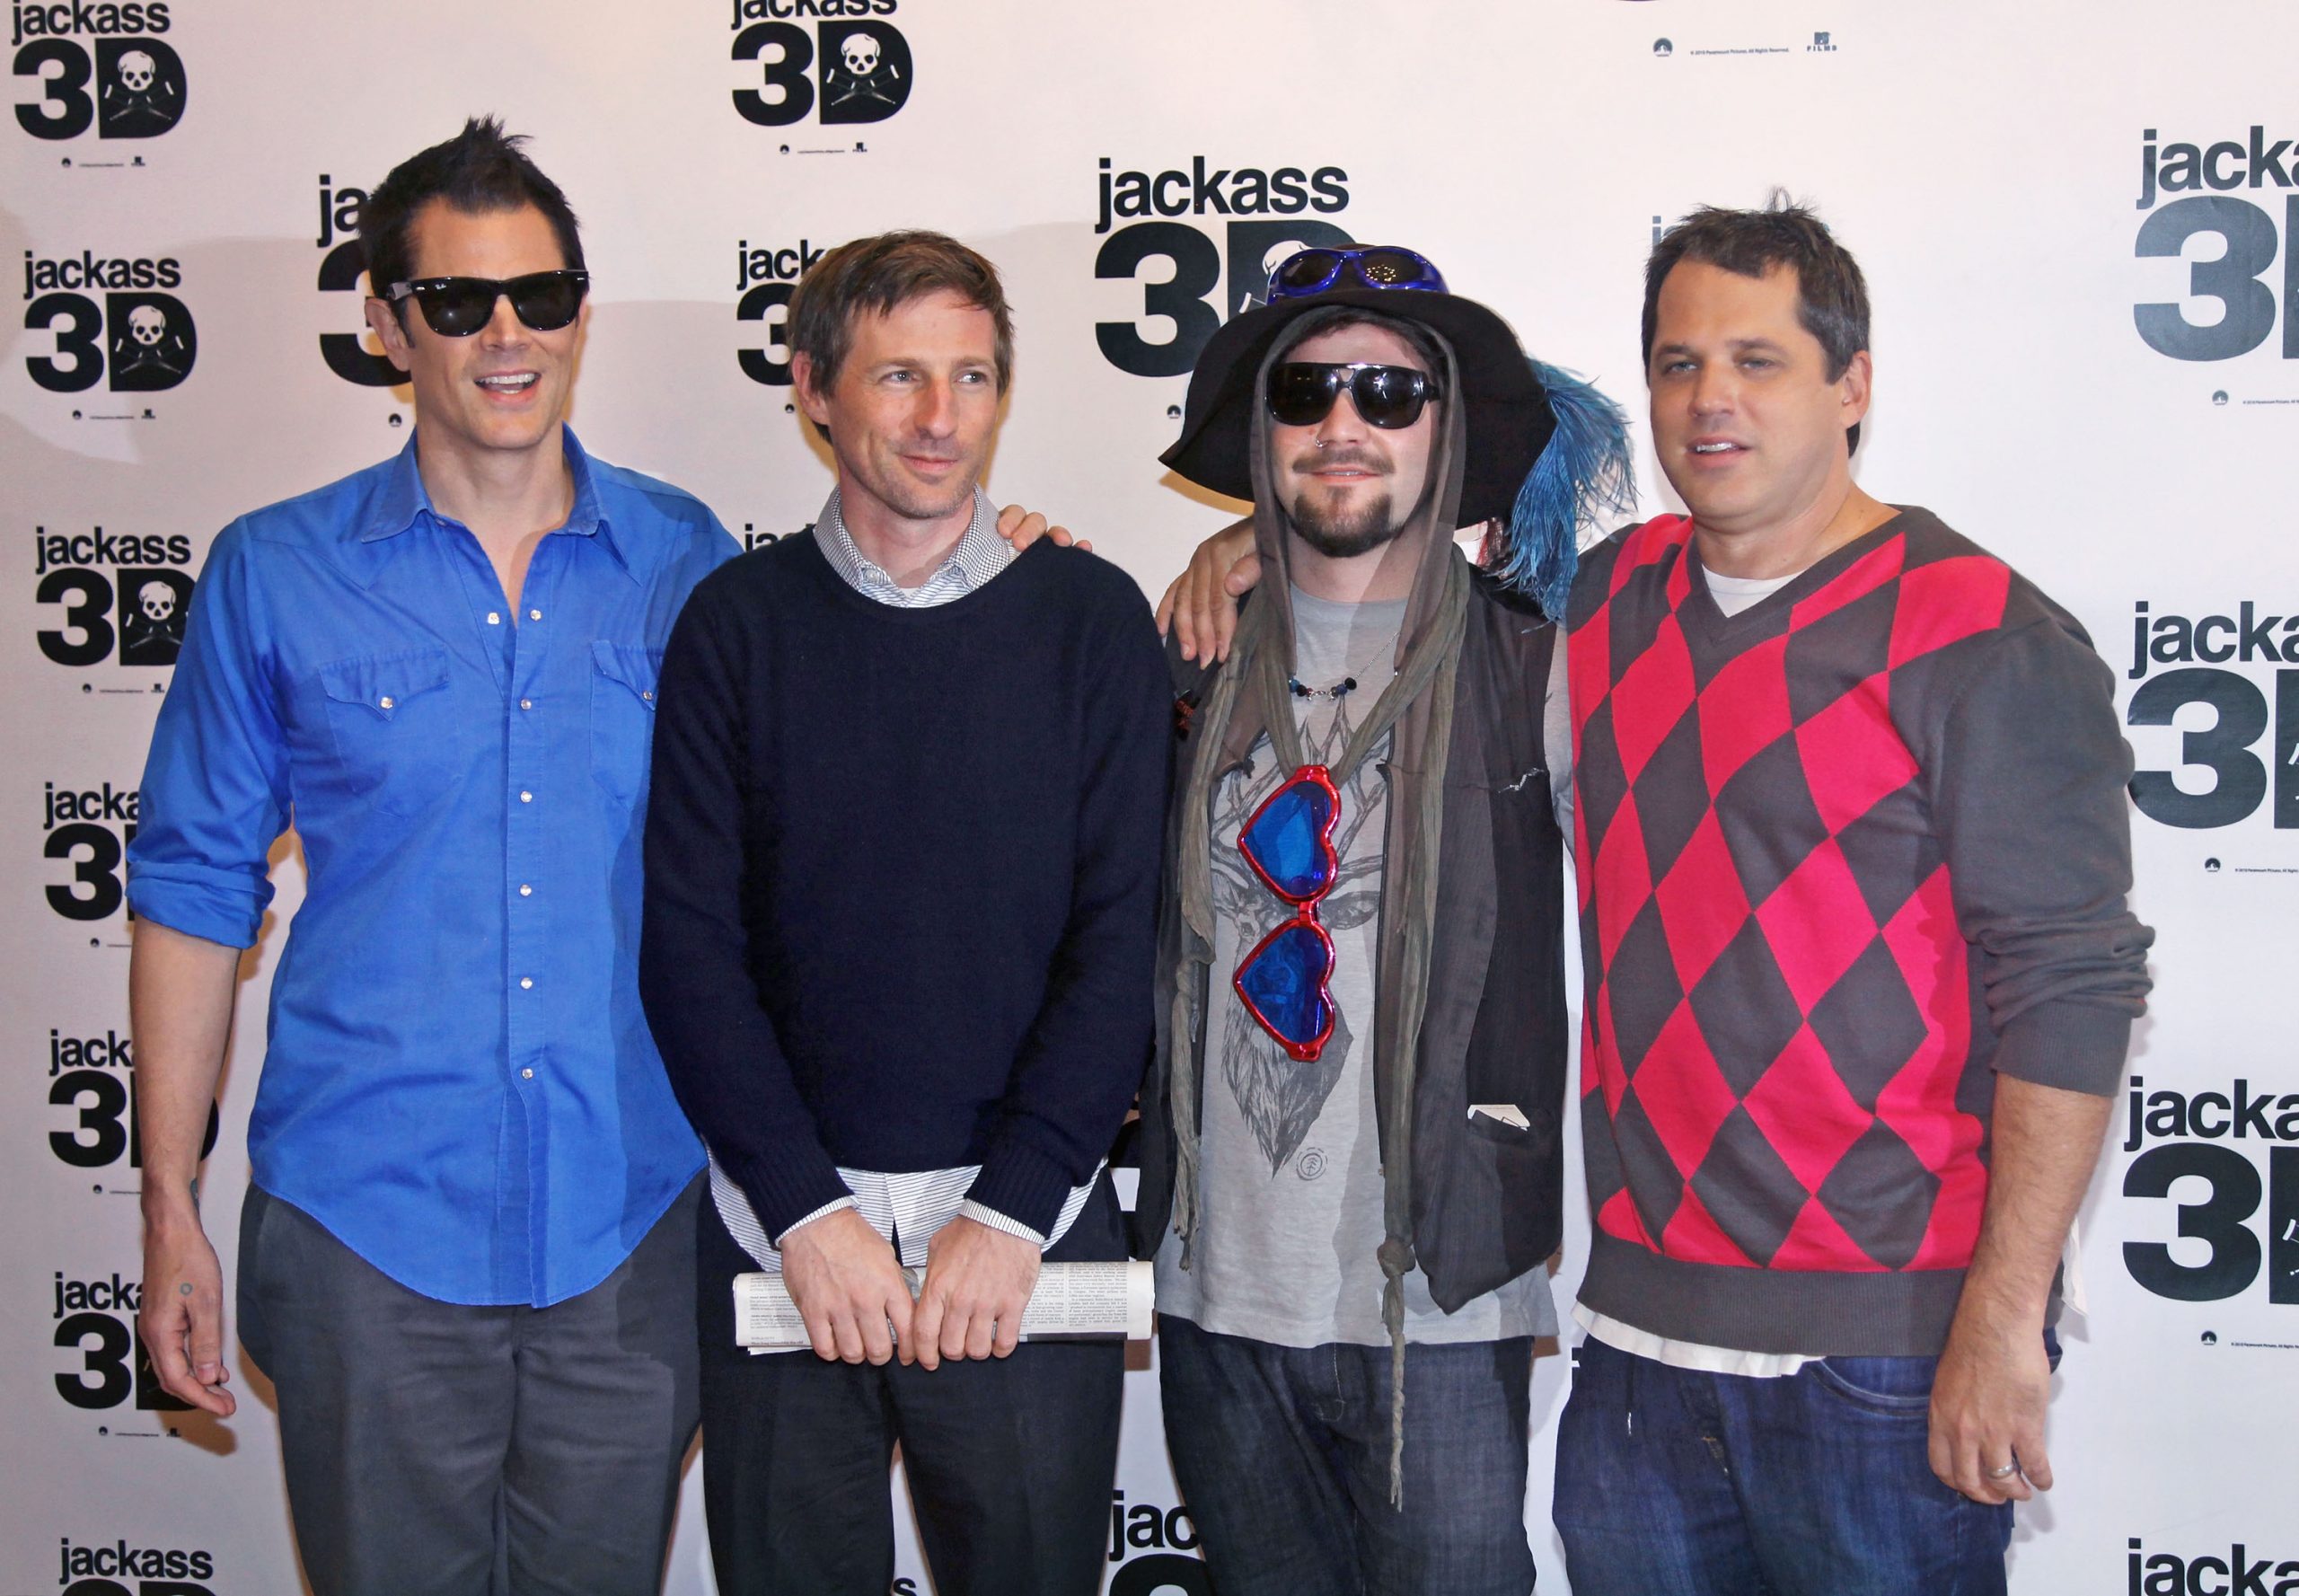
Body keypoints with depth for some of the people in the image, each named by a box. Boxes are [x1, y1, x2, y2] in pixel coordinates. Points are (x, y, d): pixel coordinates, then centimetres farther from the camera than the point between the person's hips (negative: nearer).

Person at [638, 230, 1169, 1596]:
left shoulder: (1091, 617, 1)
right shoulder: (739, 623, 2)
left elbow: (1121, 935, -3)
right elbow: (689, 937, -2)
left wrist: (1011, 1211, -10)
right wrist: (807, 1211, -10)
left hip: (1027, 1229, 0)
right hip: (779, 1230, 1)